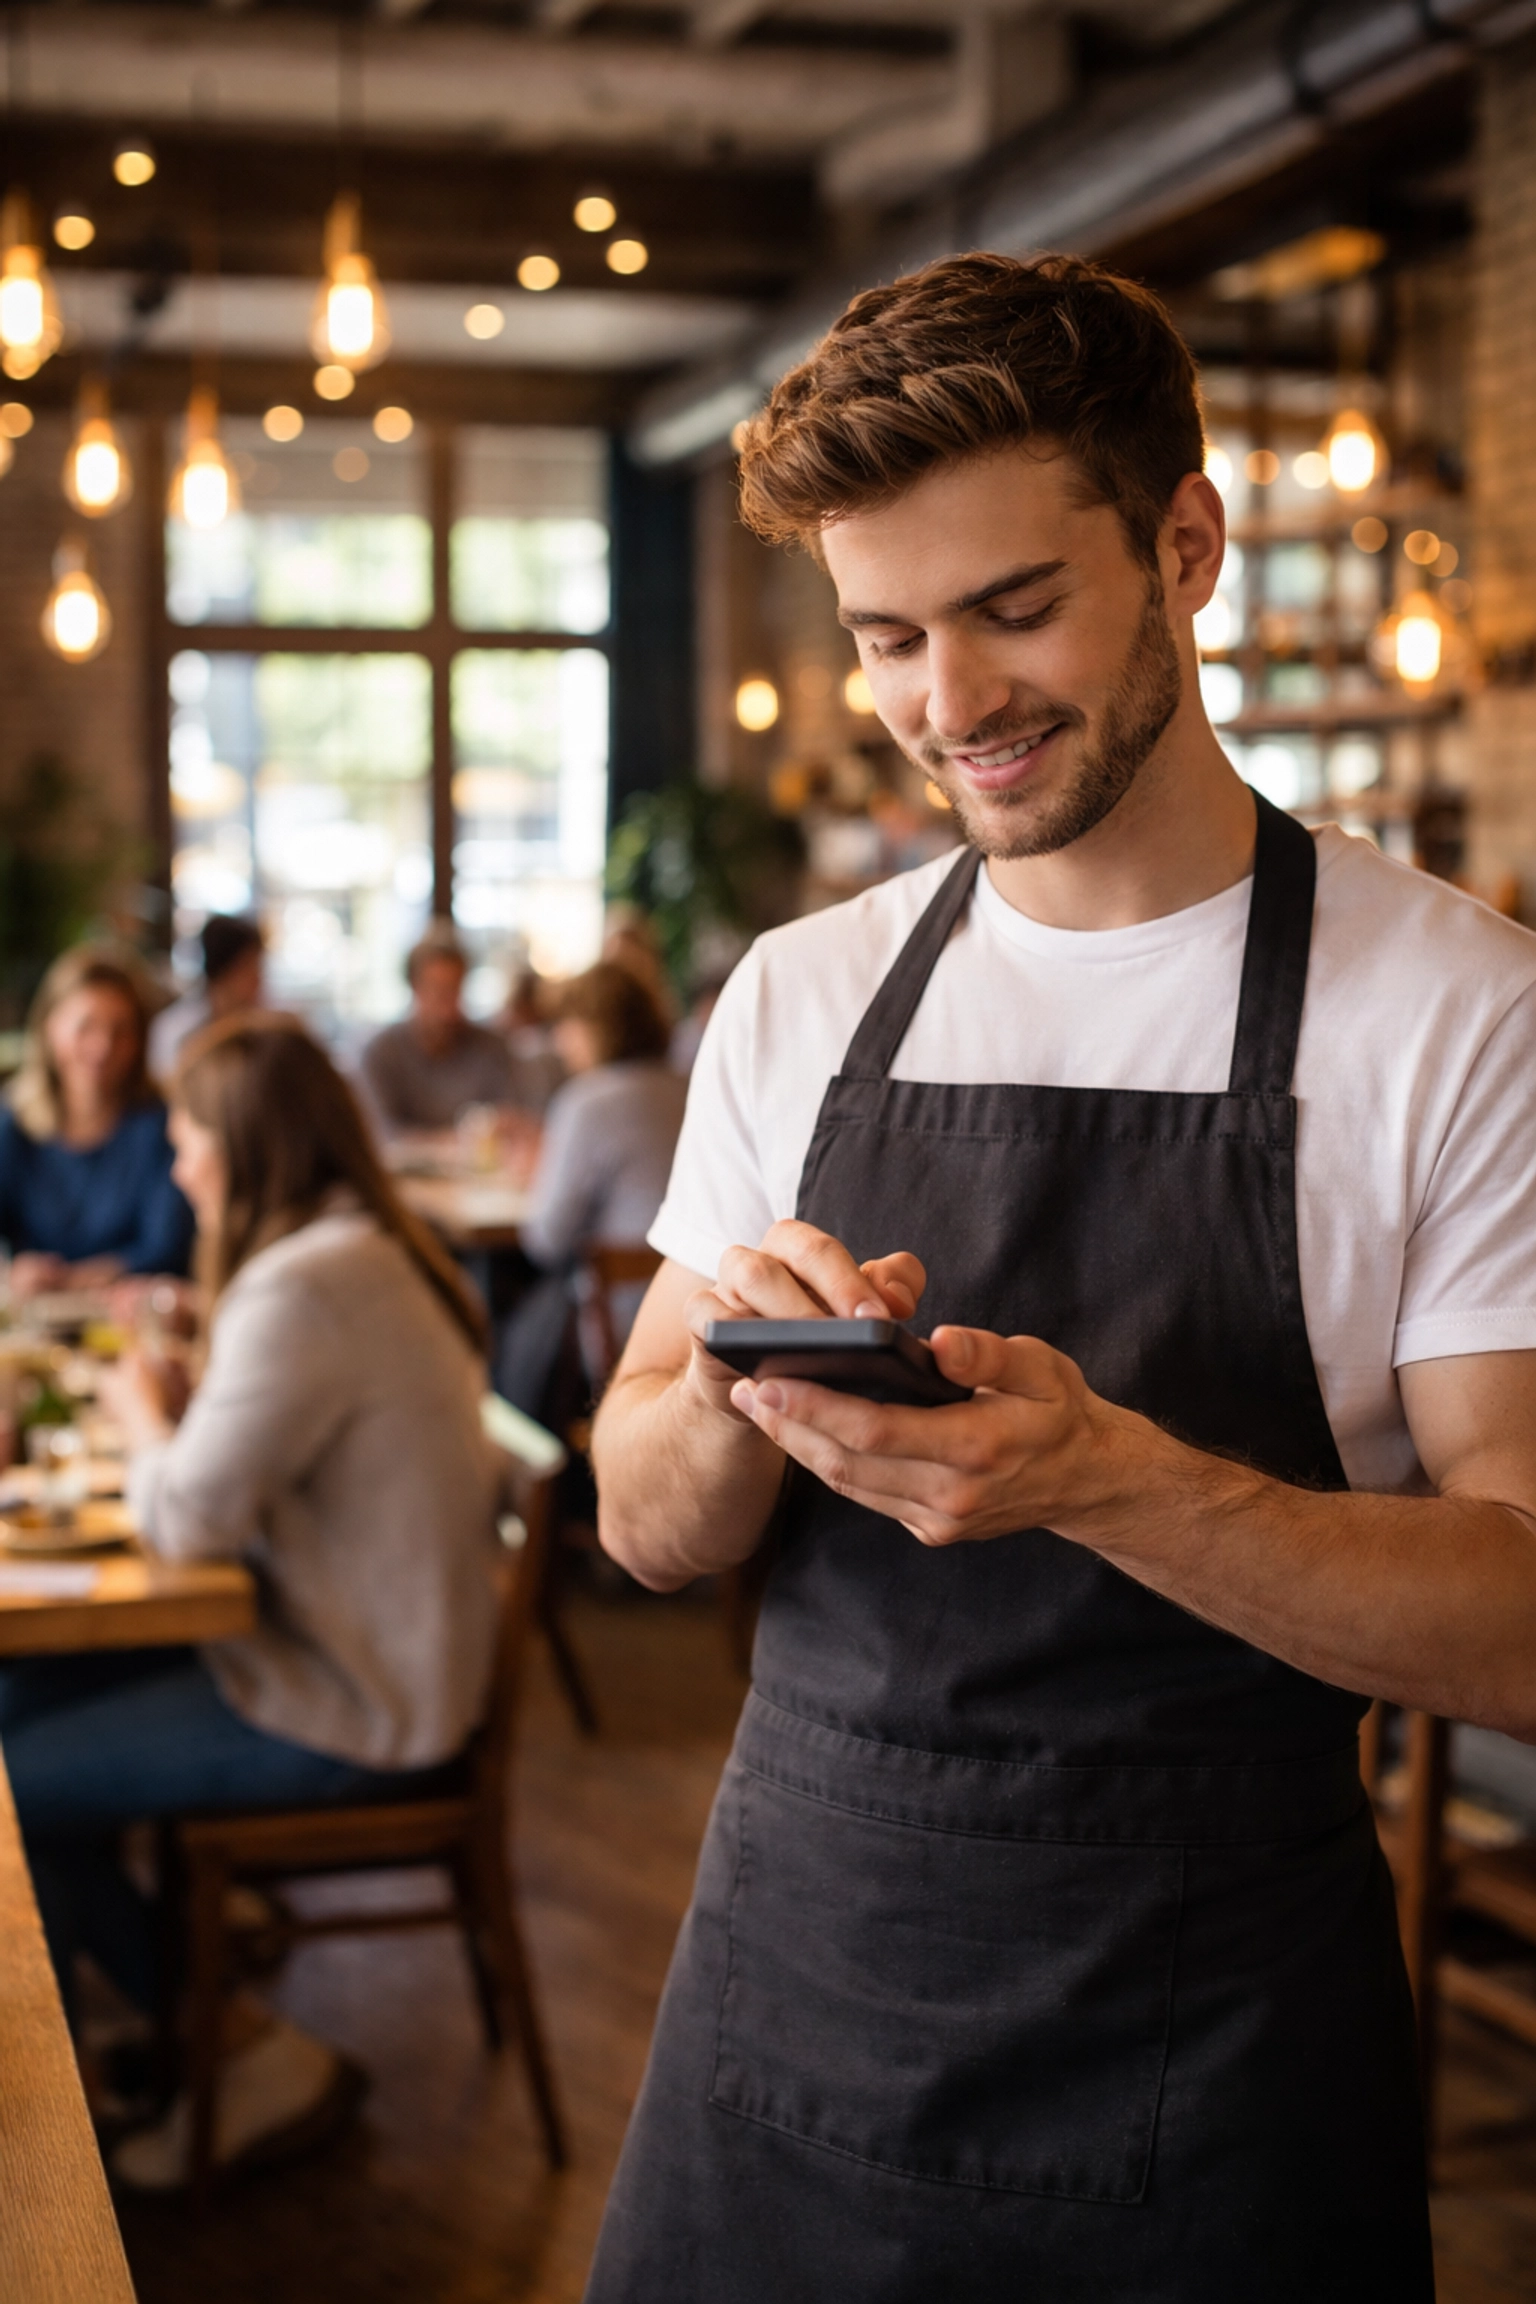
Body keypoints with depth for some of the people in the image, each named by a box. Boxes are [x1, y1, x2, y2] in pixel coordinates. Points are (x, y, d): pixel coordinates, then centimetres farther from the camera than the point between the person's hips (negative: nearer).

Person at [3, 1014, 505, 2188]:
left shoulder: (303, 1290, -25)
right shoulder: (374, 1252, 7)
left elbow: (189, 1517, -22)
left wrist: (138, 1410, -4)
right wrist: (173, 1410, 1)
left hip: (350, 1709, -10)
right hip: (371, 1645, 10)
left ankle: (248, 2056, 8)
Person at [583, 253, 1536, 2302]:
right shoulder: (798, 998, 3)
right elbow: (647, 1529, 5)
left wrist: (1107, 1476, -28)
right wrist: (739, 1402, -17)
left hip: (1210, 2091, -3)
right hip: (790, 2002, 4)